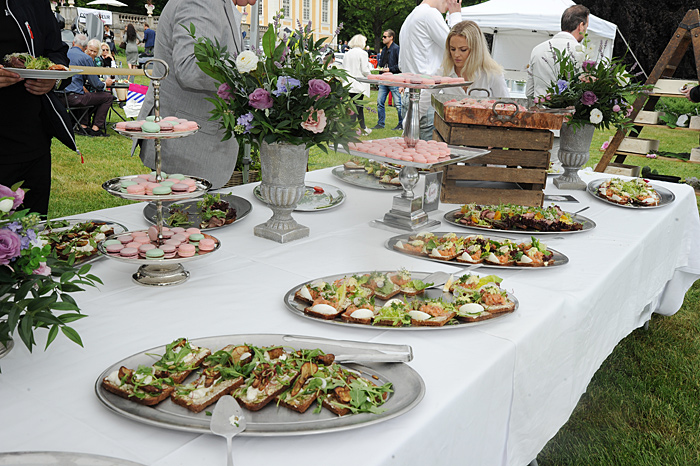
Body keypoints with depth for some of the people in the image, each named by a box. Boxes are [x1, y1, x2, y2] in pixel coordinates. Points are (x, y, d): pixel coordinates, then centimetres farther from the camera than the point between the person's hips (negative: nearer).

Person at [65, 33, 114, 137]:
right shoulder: (86, 58, -8)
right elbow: (95, 83, -6)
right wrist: (105, 84, 14)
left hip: (61, 96, 8)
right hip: (74, 97, -8)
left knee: (88, 95, 35)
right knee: (107, 97, 5)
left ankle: (83, 125, 21)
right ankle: (96, 128, 5)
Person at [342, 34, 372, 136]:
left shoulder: (347, 54, 11)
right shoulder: (362, 53, -9)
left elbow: (344, 68, 12)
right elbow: (365, 70, -12)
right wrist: (369, 76, 5)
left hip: (349, 84, 7)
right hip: (358, 84, -7)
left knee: (359, 105, 14)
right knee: (356, 105, -2)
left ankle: (363, 128, 21)